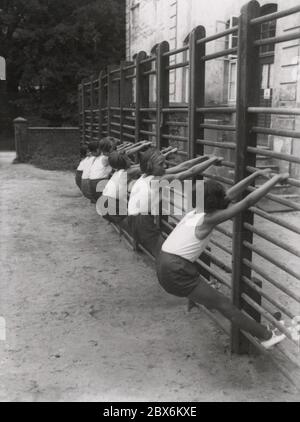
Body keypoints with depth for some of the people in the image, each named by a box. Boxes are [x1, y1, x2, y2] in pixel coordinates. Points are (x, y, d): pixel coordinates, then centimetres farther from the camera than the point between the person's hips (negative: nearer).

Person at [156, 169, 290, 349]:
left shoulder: (198, 211, 7)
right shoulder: (210, 219, -15)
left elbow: (232, 194, 15)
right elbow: (248, 202, -16)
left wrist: (256, 175, 17)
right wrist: (276, 179, -10)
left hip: (164, 266, 8)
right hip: (176, 273, -8)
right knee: (224, 304, 1)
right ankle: (266, 336, 11)